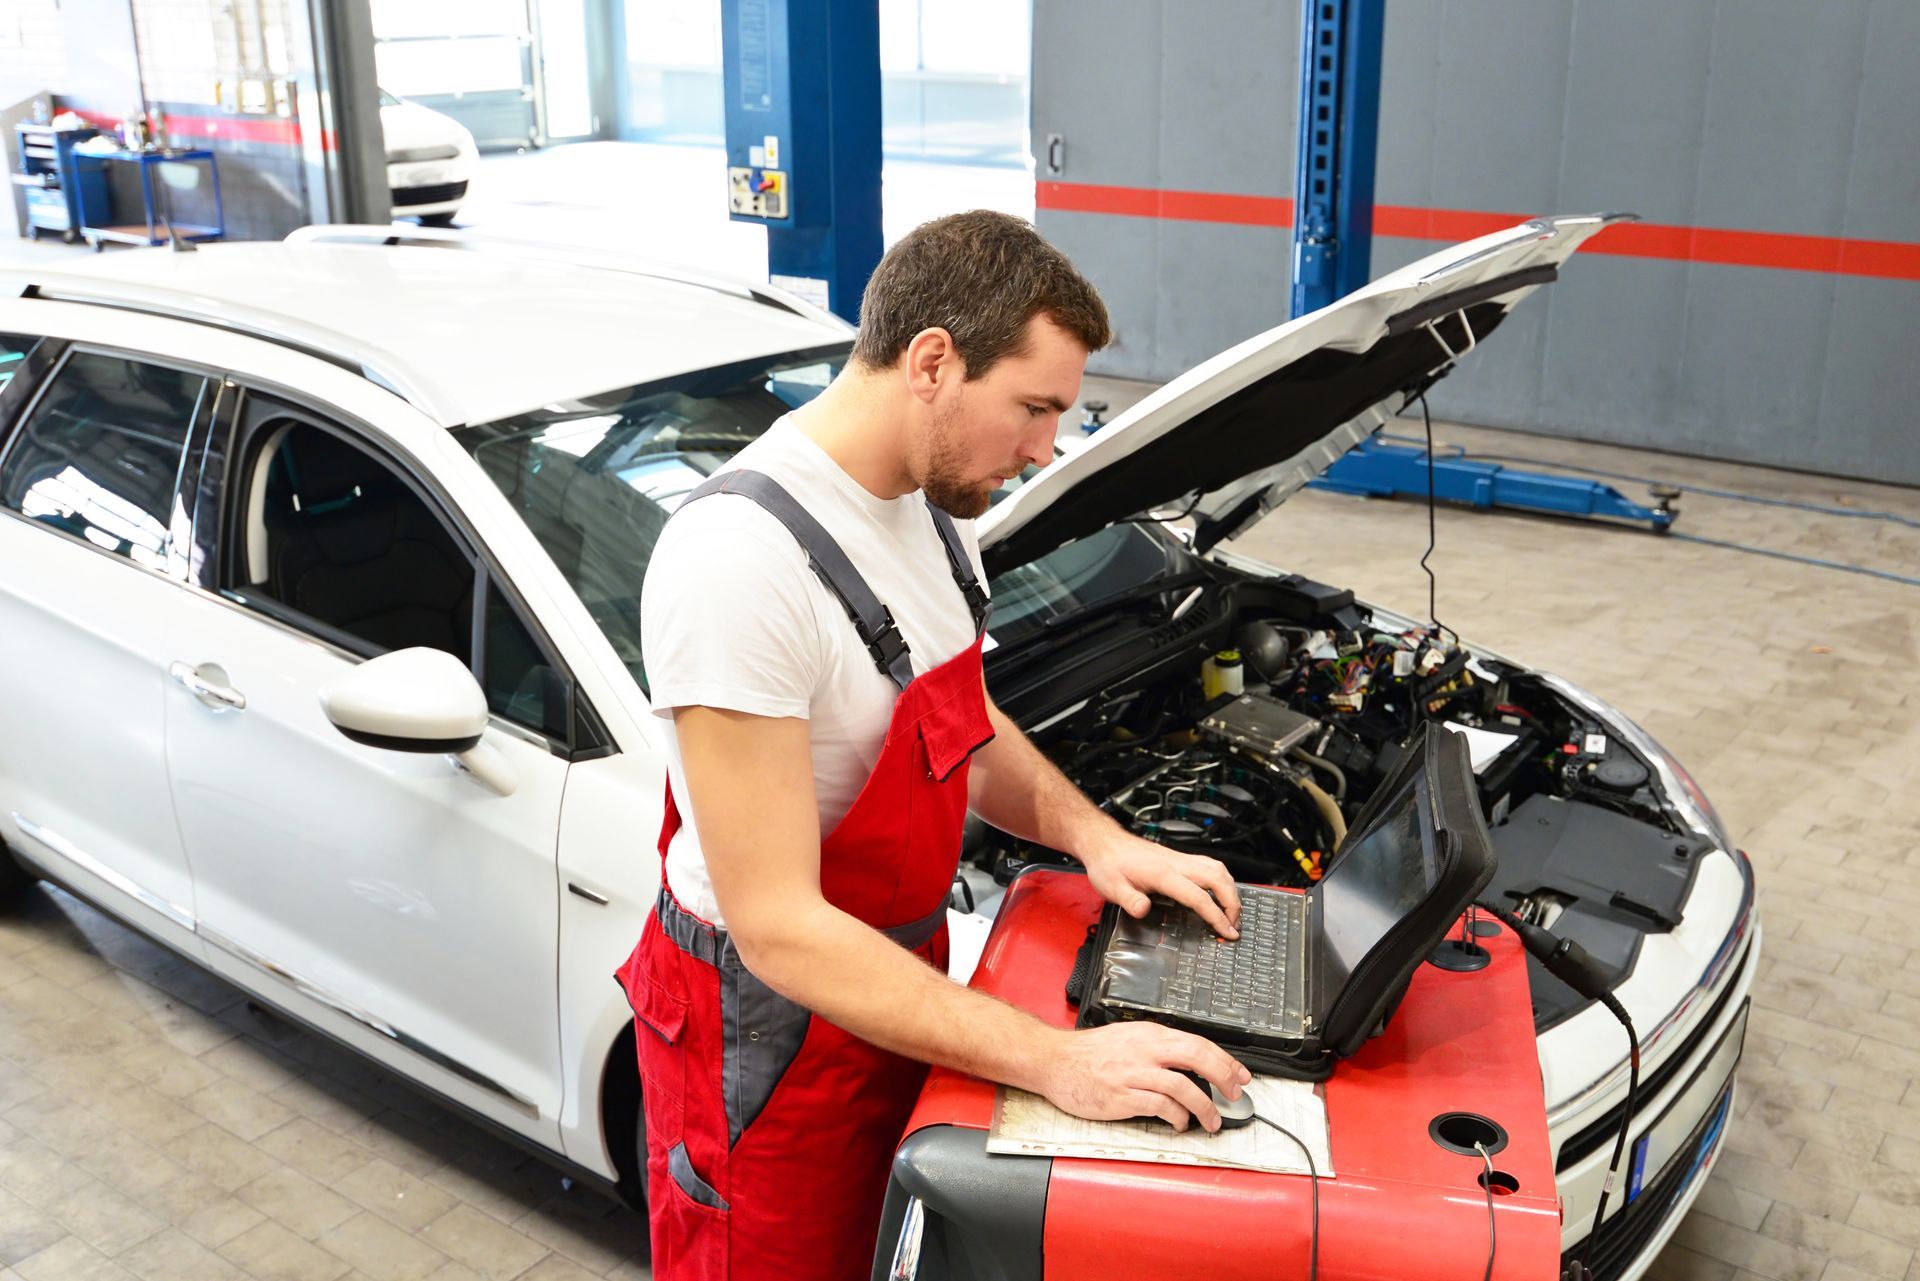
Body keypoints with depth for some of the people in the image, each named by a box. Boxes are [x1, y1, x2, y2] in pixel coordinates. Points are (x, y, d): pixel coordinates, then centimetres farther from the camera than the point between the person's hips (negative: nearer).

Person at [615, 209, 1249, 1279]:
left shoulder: (931, 501, -1)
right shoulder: (742, 559, -31)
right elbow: (779, 930, -31)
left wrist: (1093, 834, -5)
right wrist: (1055, 1062, -33)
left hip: (899, 970, 8)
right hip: (770, 1033, -8)